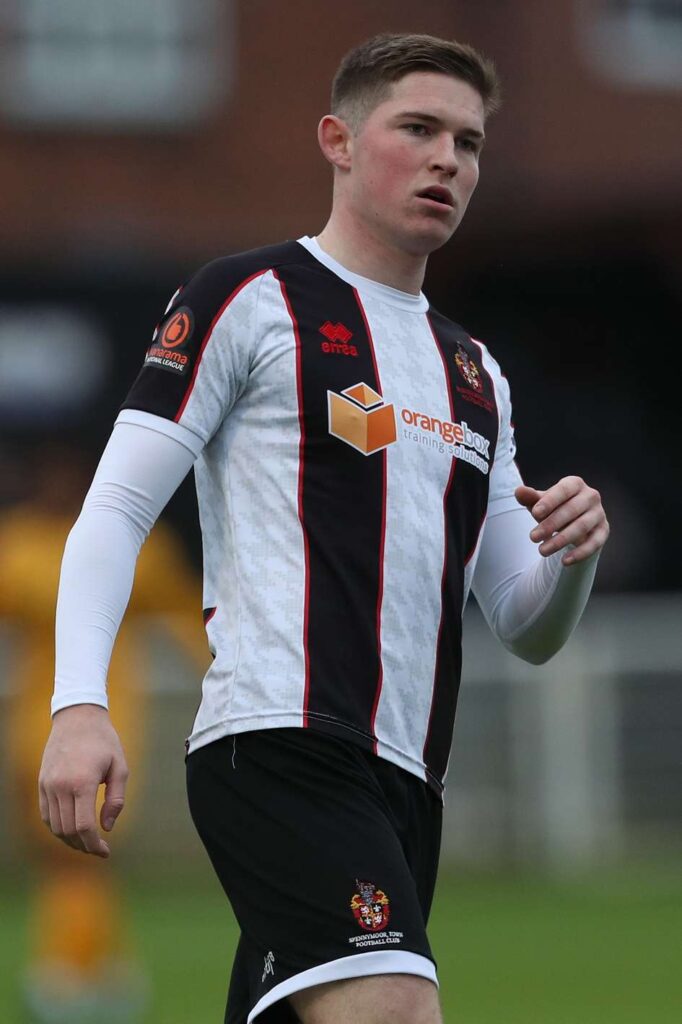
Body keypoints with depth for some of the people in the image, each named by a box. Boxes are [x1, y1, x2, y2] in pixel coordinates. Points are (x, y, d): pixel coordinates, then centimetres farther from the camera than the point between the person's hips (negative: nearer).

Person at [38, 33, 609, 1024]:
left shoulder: (475, 372, 25)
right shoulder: (247, 300, 3)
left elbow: (528, 630, 24)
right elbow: (116, 507, -4)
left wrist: (573, 553, 0)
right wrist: (78, 705, -19)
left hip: (404, 783, 7)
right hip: (281, 747, -7)